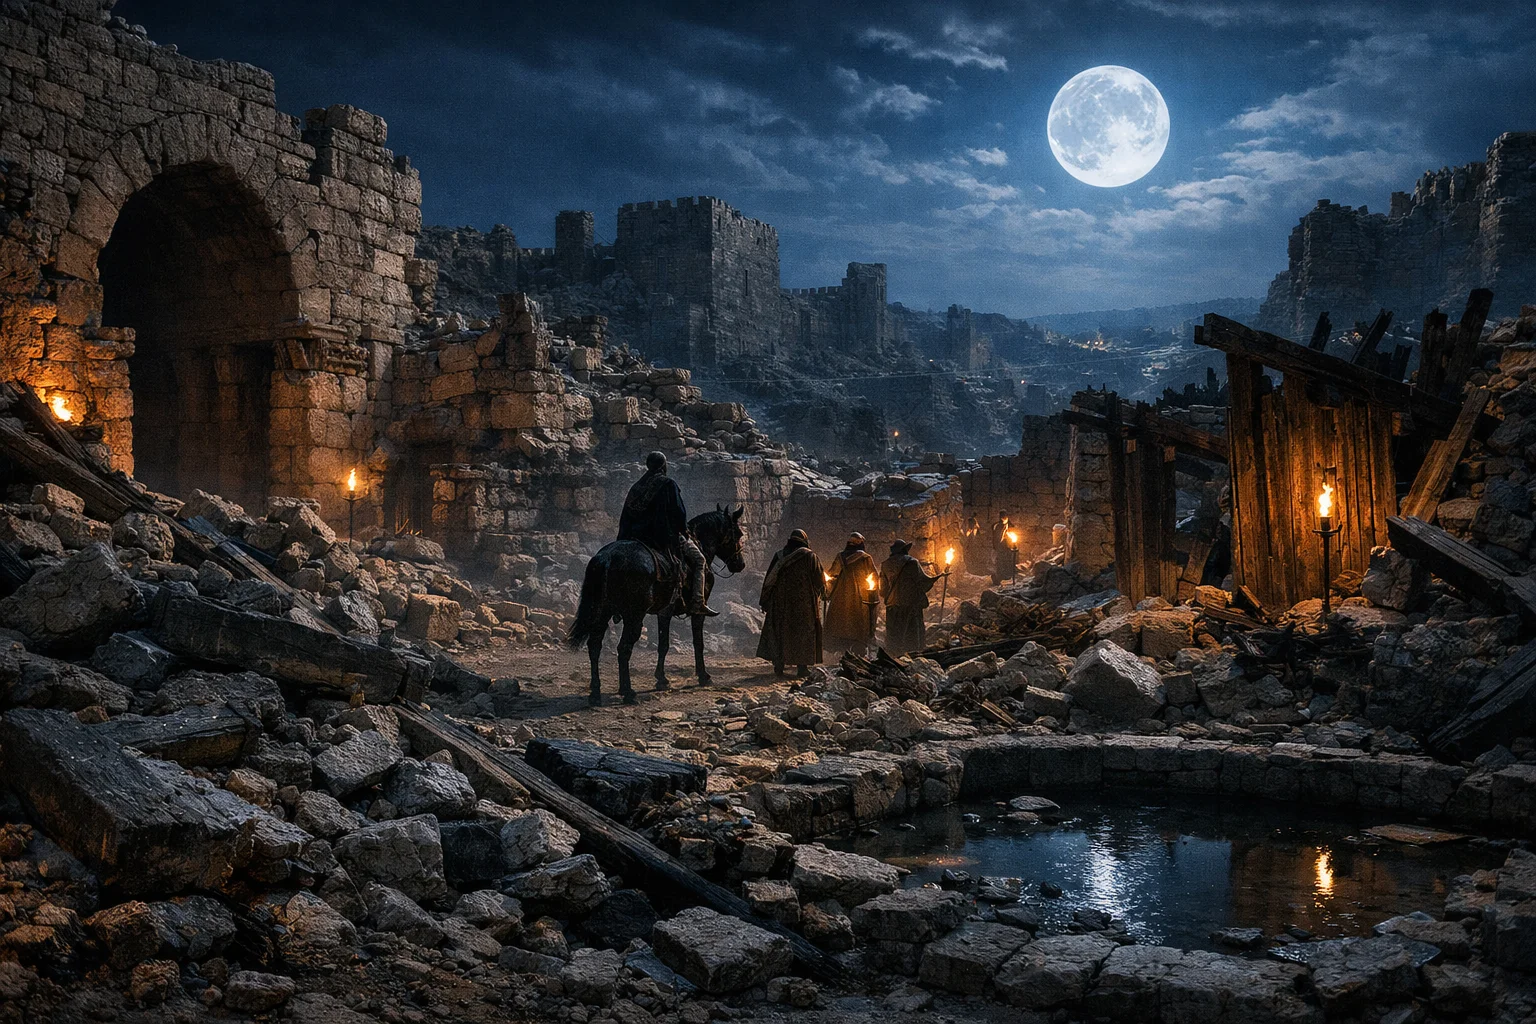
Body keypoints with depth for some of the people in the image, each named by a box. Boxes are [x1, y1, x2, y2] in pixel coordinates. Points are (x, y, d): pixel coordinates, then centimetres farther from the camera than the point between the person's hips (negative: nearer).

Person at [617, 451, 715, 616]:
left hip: (637, 536, 6)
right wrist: (684, 531, 2)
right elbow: (679, 511, -13)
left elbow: (625, 518, 12)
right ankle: (697, 604, -6)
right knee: (698, 560, 6)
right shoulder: (668, 484, -9)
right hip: (667, 536, -6)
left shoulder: (636, 487, 11)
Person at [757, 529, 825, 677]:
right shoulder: (810, 556, -4)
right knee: (803, 631, 7)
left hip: (780, 602, 2)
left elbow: (769, 580, 4)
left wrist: (764, 602, 10)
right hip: (804, 603, -2)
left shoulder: (779, 556, 3)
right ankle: (802, 666, 4)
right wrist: (822, 590, 23)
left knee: (778, 631, 8)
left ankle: (778, 666, 5)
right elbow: (819, 579, 1)